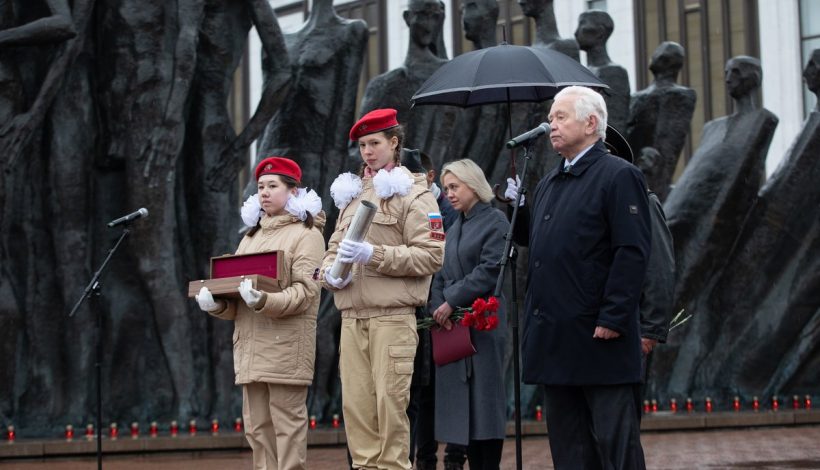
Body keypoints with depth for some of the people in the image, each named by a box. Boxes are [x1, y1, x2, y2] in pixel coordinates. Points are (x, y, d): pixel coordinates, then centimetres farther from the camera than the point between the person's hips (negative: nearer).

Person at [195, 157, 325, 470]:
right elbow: (235, 295, 19)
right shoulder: (251, 237, 22)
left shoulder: (307, 234, 1)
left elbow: (305, 291, -11)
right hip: (250, 347, 7)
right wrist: (217, 304, -4)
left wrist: (264, 301, -27)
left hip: (285, 347, -7)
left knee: (287, 425, -7)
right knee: (257, 427, 6)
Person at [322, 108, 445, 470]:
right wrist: (330, 272, 1)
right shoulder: (352, 194, 21)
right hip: (352, 316, 6)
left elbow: (431, 255, -8)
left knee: (390, 401, -9)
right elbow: (334, 247, 25)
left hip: (392, 315, -6)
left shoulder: (413, 194, 1)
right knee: (355, 402, 2)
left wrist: (373, 254, -15)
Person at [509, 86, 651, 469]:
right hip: (555, 337, 8)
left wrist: (613, 319, -20)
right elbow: (531, 238, 20)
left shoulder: (618, 176, -8)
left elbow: (632, 253, -15)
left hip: (598, 337, -8)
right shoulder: (549, 183, 18)